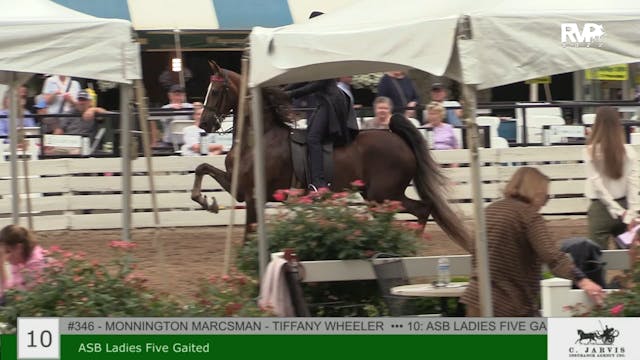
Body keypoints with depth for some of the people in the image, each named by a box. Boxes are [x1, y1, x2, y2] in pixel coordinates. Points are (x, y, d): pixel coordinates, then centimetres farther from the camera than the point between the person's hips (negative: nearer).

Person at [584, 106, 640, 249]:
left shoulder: (591, 151, -11)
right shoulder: (628, 151, -5)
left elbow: (598, 184, -11)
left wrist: (618, 211, -8)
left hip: (601, 209, -3)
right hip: (623, 205, 3)